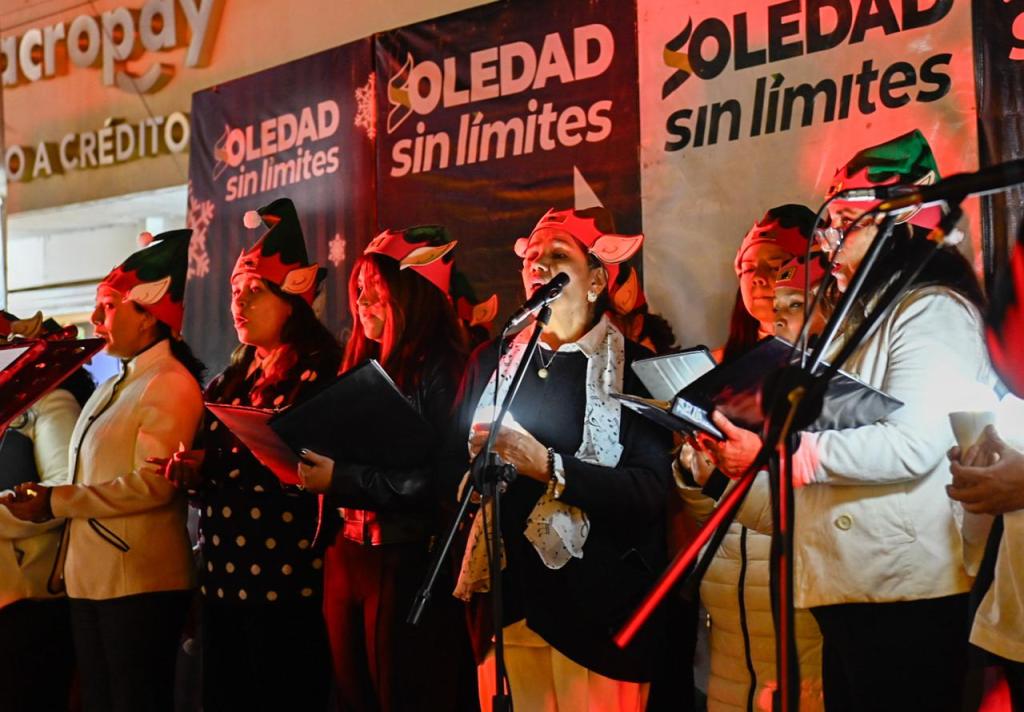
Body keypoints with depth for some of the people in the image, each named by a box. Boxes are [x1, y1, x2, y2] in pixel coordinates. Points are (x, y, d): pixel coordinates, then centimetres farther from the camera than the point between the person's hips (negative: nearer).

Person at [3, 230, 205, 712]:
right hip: (90, 578, 9)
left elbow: (153, 485, -21)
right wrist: (46, 501, -1)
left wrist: (54, 502, -14)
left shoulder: (170, 384, -11)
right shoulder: (114, 387, 18)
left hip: (140, 583, -9)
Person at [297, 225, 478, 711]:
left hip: (410, 562, -7)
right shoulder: (364, 369, 15)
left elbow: (438, 479, -17)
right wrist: (311, 466, -1)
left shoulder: (441, 372, -8)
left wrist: (341, 479, -19)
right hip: (347, 556, 7)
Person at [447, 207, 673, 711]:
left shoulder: (635, 366, -3)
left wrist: (548, 467, -20)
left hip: (595, 607, -3)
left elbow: (652, 489, -12)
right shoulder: (491, 360, 12)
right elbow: (453, 462, 12)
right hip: (506, 598, 4)